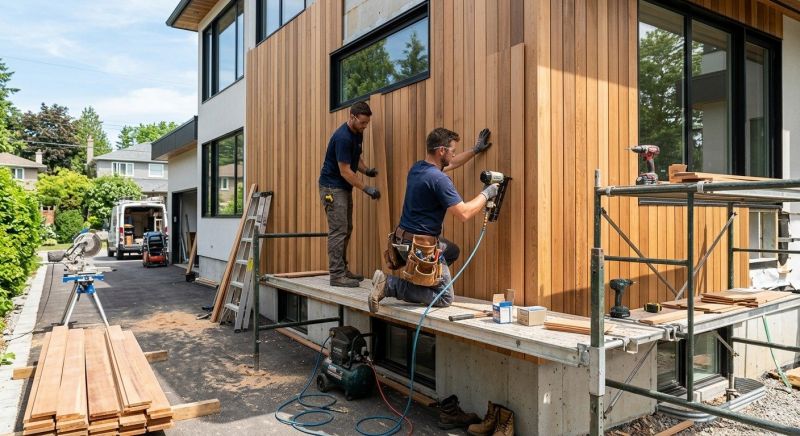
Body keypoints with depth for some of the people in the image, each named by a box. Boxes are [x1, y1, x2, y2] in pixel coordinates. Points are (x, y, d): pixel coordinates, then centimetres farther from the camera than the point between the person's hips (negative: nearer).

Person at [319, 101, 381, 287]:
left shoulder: (358, 133, 6)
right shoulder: (342, 137, -23)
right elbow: (345, 171, -22)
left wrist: (366, 170, -3)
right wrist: (366, 189, -19)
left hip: (345, 187, 10)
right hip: (332, 187, -10)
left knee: (346, 230, 12)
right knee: (338, 231, -9)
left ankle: (342, 270, 21)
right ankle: (336, 275, -5)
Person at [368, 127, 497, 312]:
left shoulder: (416, 168, 6)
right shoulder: (439, 179, -22)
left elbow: (448, 164, 26)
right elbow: (463, 213, -22)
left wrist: (475, 150, 30)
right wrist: (485, 194, -7)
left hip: (404, 239, 10)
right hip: (421, 246, -9)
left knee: (453, 251, 32)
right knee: (444, 299, 1)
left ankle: (414, 279, 17)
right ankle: (390, 285, -8)